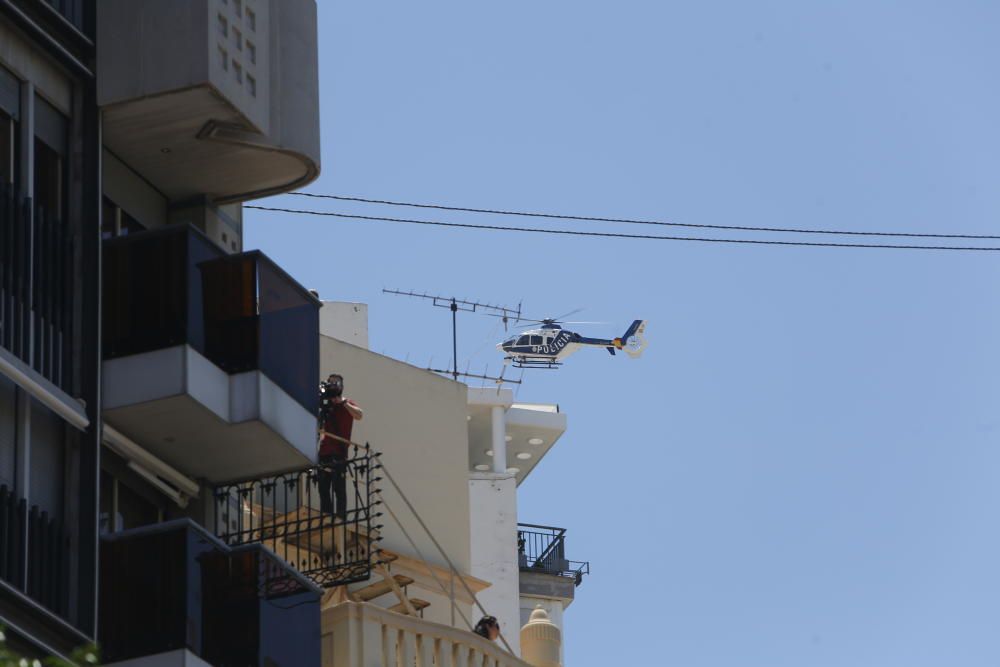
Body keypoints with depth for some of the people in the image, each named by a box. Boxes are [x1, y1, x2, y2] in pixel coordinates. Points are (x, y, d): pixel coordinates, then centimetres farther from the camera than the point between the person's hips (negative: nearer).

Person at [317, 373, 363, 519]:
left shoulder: (347, 405, 2)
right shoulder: (325, 404, 15)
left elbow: (359, 415, -18)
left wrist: (342, 401, -18)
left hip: (339, 454, -6)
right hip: (324, 452, 6)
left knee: (339, 489, -10)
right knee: (324, 489, 8)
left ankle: (340, 518, -11)